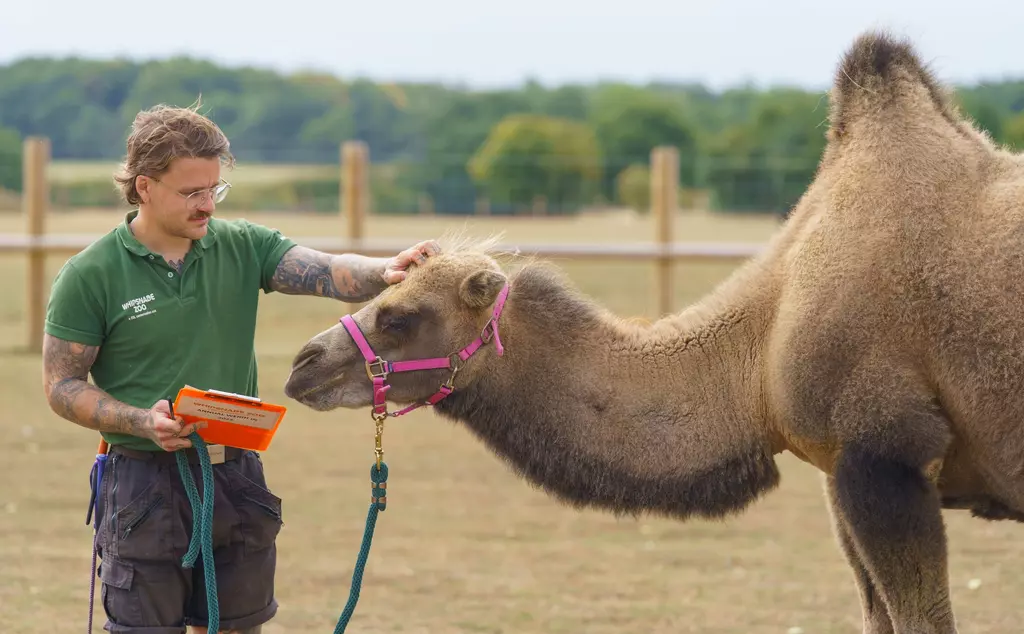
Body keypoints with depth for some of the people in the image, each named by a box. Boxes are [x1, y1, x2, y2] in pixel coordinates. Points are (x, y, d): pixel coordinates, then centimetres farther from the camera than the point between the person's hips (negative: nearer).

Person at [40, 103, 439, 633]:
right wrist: (143, 422, -19)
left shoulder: (242, 247, 2)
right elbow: (62, 386, -4)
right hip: (144, 484, -4)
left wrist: (383, 272, -34)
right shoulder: (89, 276, -6)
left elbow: (326, 273, -12)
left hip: (236, 476, 4)